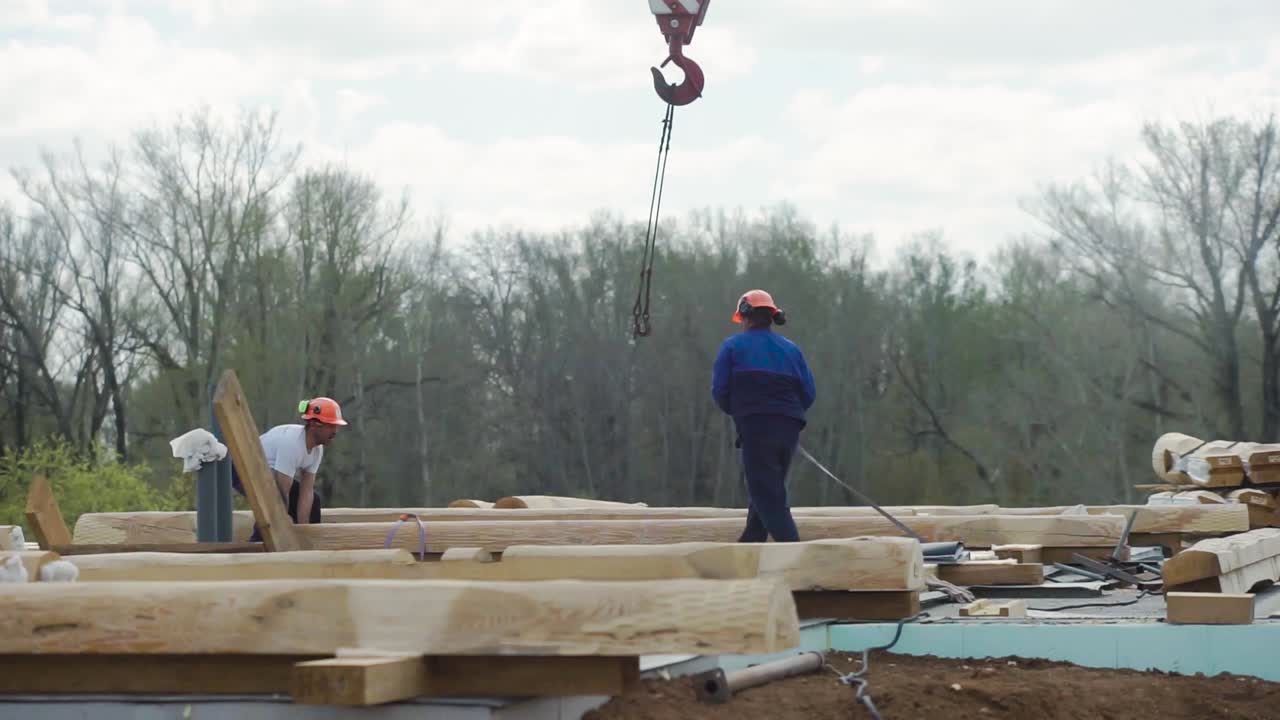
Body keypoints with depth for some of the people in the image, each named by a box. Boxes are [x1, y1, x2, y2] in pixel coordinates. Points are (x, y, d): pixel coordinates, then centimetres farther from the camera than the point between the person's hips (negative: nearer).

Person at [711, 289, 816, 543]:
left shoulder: (733, 346, 4)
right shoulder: (791, 349, 15)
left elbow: (720, 391, -2)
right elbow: (808, 393, 8)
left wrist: (736, 411, 17)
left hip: (756, 428, -5)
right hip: (789, 429, 5)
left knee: (767, 496, -6)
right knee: (770, 492, 17)